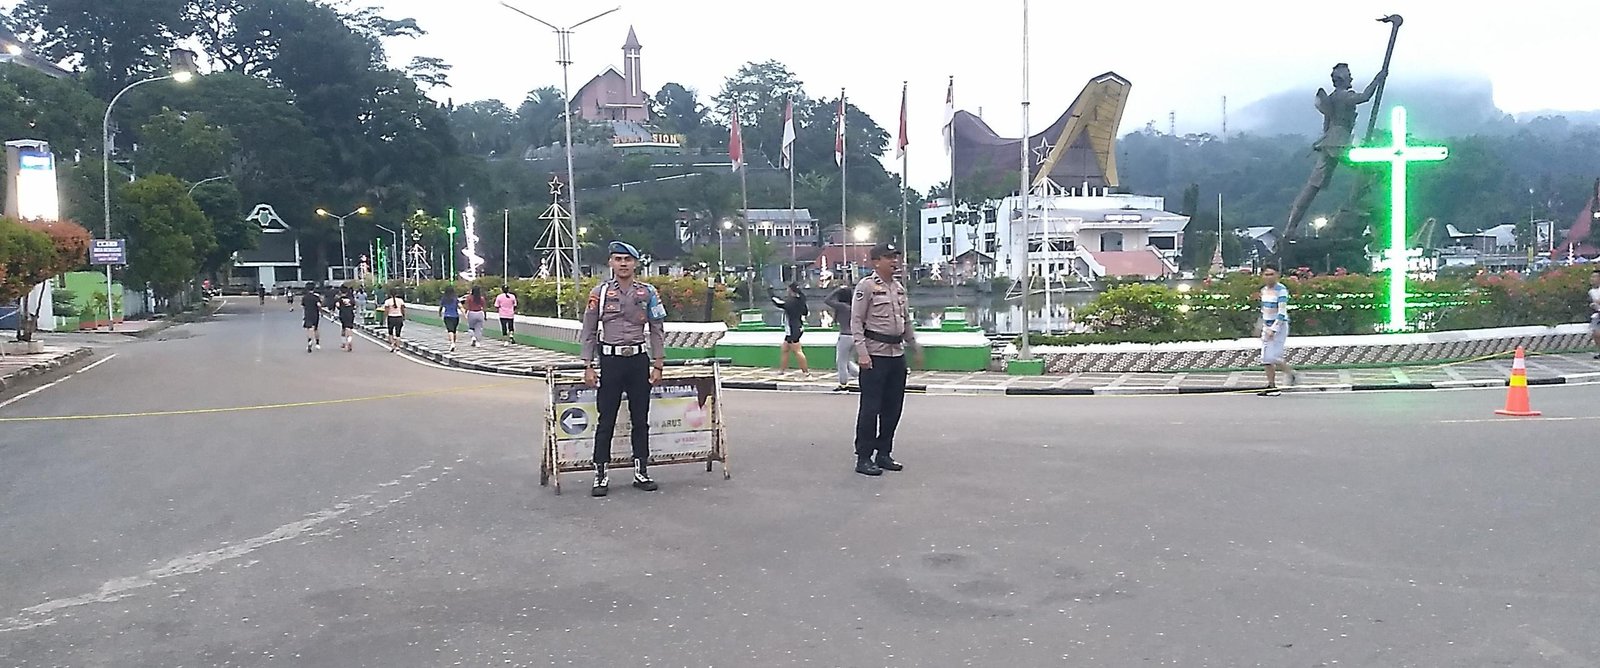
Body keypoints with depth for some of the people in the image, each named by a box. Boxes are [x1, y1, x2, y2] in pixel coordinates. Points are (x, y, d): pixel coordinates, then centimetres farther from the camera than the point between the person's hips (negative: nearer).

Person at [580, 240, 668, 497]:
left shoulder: (648, 292, 4)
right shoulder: (600, 292, 0)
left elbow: (657, 331, 6)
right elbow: (589, 332, 2)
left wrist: (657, 366, 2)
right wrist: (588, 367, -2)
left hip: (639, 360, 2)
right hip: (610, 360, -1)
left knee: (640, 419, 7)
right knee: (606, 420, 1)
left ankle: (641, 472, 16)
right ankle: (600, 476, 7)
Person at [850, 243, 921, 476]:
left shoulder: (899, 287, 15)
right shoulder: (866, 286, -8)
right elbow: (856, 322, -12)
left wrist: (915, 347, 21)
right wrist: (862, 353, -19)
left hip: (897, 354, 7)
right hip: (875, 355, -7)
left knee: (893, 408, 11)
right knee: (870, 408, -5)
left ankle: (884, 454, 21)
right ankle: (863, 458, 2)